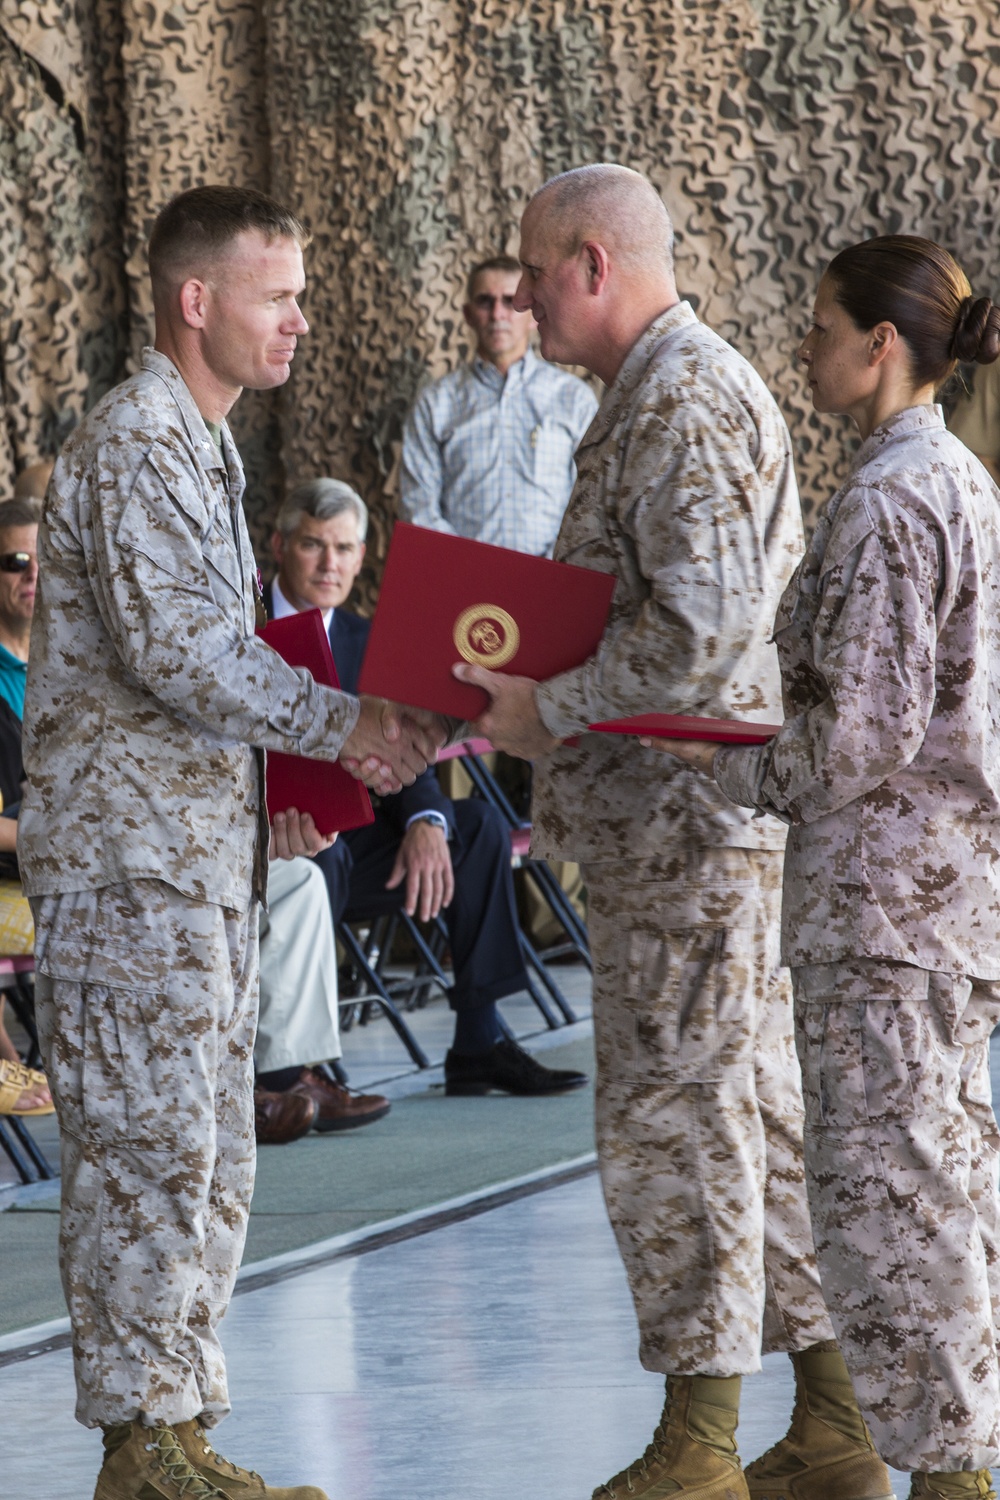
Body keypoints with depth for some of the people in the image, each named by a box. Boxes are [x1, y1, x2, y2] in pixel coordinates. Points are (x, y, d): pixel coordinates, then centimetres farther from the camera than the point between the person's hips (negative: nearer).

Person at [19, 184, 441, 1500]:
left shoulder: (200, 446, 19)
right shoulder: (134, 443, -13)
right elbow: (175, 651, -22)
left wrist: (273, 793, 16)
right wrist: (346, 725, -19)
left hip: (202, 854, 10)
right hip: (127, 849, -10)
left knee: (209, 1158, 10)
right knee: (150, 1146, -8)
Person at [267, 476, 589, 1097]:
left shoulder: (362, 640, 12)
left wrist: (424, 821, -18)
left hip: (337, 842, 6)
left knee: (480, 825, -7)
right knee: (319, 852, -36)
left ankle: (479, 1041, -9)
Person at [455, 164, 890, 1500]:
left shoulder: (684, 399, -15)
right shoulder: (671, 389, 19)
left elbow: (700, 623, -24)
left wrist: (550, 713, -15)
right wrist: (538, 699, 16)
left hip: (685, 812, -10)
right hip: (703, 808, 10)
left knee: (674, 1119, -6)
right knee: (757, 1111, 11)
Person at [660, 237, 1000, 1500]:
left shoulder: (885, 504, -17)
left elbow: (863, 732, -20)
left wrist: (727, 762, -6)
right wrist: (751, 734, 17)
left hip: (885, 896, -10)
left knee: (882, 1181, -5)